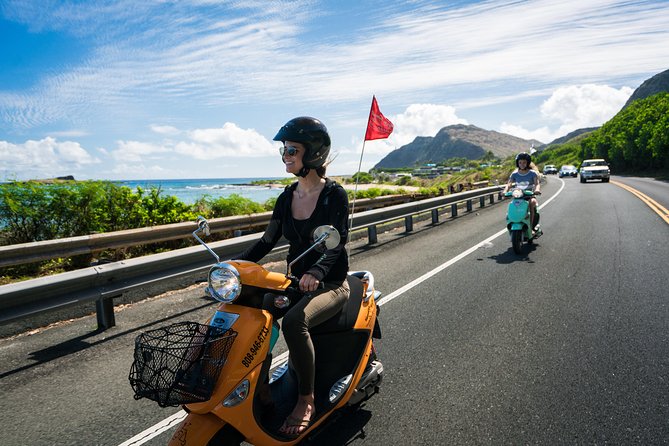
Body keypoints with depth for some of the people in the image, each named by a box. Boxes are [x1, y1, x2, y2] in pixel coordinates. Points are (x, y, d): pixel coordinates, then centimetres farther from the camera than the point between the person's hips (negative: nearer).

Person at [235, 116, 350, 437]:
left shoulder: (334, 194, -11)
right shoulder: (287, 196, 7)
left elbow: (336, 244, -22)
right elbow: (267, 241, 7)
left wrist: (316, 272, -41)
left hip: (330, 285, -6)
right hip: (296, 282, 6)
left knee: (294, 321, -33)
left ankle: (307, 399, -12)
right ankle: (260, 387, -2)